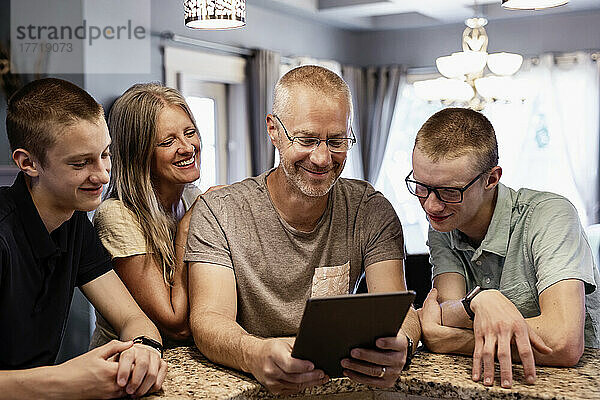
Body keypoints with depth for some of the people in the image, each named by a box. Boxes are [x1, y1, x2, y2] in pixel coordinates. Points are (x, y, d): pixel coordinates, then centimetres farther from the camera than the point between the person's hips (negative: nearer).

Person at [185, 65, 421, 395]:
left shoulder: (372, 212, -3)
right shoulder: (218, 213, -8)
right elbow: (209, 318, -18)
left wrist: (398, 345, -37)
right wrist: (253, 354, -41)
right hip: (246, 386, -2)